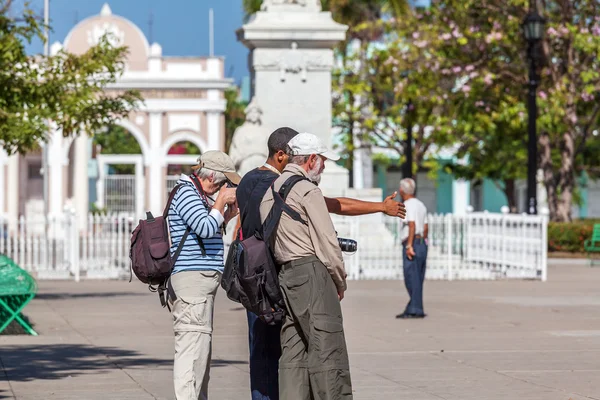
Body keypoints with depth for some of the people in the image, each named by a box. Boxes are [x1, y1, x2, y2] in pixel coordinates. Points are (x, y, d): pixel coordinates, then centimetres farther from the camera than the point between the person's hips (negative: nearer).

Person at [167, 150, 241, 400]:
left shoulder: (197, 195, 21)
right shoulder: (187, 194, -12)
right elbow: (206, 229, -23)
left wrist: (227, 215, 15)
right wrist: (221, 202, -10)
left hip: (198, 281, 11)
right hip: (193, 278, -11)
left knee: (200, 347, 14)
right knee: (193, 345, -14)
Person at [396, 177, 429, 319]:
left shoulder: (408, 205, -11)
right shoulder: (421, 205, 17)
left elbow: (412, 225, -21)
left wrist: (409, 245, -24)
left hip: (412, 244, -9)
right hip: (422, 244, 9)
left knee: (412, 279, -10)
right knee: (417, 279, 9)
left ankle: (415, 310, -13)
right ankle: (412, 309, 11)